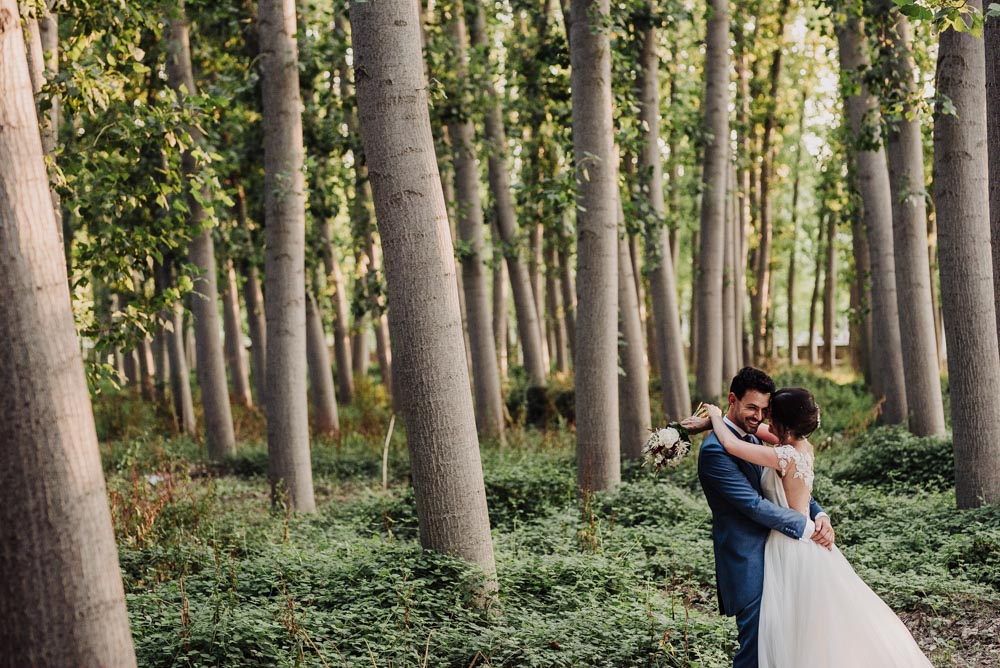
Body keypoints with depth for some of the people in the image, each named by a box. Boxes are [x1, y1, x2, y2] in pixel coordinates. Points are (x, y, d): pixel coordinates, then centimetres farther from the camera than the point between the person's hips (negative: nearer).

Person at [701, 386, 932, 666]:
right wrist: (720, 421, 13)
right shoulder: (803, 447, 1)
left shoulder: (787, 456, -24)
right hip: (805, 541, 9)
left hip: (791, 547, -9)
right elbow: (765, 433, 19)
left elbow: (731, 444, -26)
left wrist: (716, 416, -7)